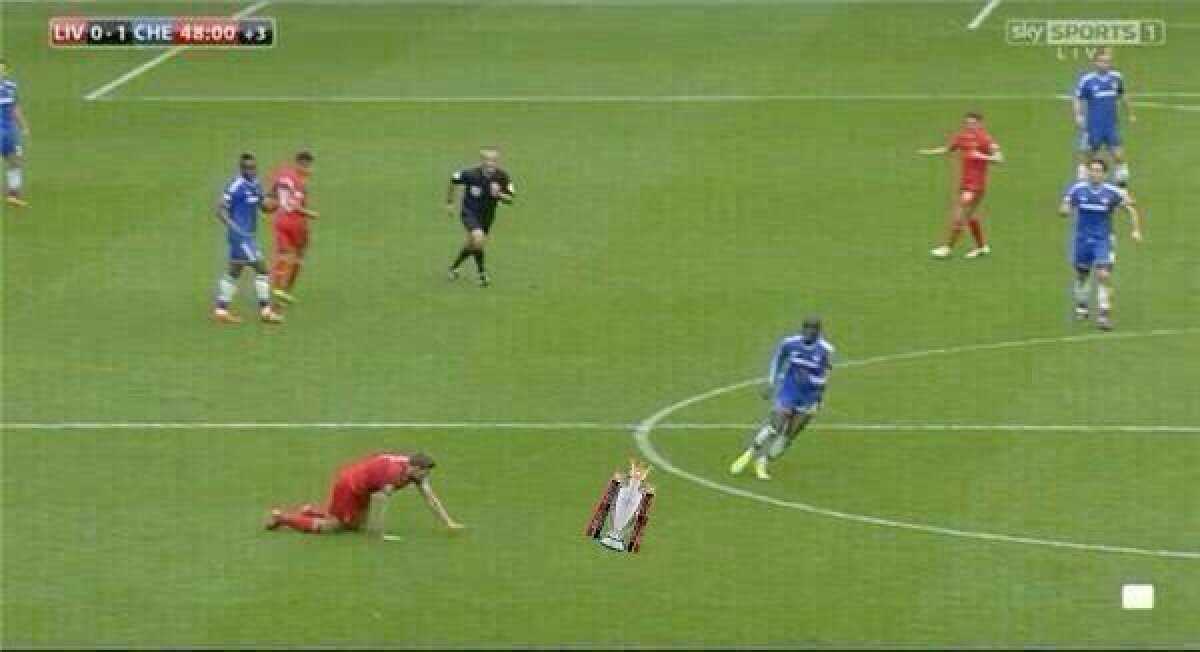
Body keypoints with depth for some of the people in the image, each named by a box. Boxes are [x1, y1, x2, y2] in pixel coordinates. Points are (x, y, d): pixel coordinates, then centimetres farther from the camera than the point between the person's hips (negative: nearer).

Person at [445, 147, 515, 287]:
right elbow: (453, 181, -5)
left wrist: (498, 194, -33)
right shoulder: (471, 174, -24)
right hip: (469, 212, -4)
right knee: (478, 238, -28)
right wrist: (449, 203, 2)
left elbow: (510, 200, -11)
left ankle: (454, 267, 45)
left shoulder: (502, 178, -18)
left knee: (472, 244, 19)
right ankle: (482, 274, -13)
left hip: (487, 215, 4)